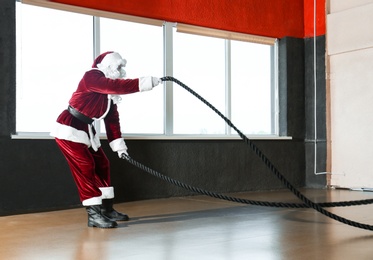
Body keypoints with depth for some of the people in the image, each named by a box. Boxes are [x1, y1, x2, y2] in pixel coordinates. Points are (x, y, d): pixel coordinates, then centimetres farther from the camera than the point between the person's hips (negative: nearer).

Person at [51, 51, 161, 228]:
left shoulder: (111, 91, 10)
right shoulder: (92, 77, -18)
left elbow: (112, 119, 11)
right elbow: (117, 87, -35)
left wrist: (117, 143, 6)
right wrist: (145, 82, -38)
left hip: (86, 131, 10)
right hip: (69, 129, -10)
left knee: (102, 165, 9)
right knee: (85, 166, -14)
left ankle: (107, 209, 19)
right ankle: (94, 215, -12)